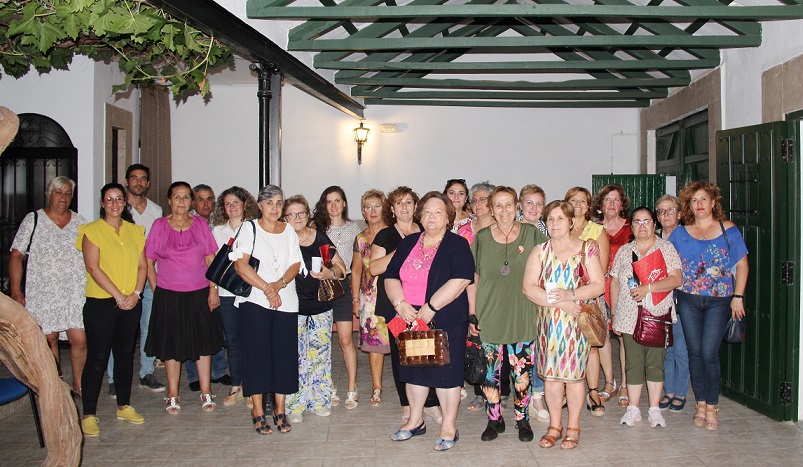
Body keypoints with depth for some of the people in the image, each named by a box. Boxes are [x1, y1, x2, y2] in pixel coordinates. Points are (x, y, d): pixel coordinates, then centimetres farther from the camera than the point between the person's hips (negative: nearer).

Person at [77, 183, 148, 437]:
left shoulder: (135, 231, 11)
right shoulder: (92, 231, -3)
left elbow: (142, 266, 9)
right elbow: (93, 267, -11)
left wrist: (135, 294, -7)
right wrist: (118, 296, -16)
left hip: (131, 303, 5)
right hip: (100, 303, -4)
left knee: (125, 354, 11)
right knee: (97, 358, -3)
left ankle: (124, 406, 23)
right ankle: (89, 414, 5)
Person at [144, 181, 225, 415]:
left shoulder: (200, 223, 3)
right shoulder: (159, 225, 1)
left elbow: (210, 259, 4)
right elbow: (149, 262, 3)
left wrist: (213, 289, -1)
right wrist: (156, 291, -3)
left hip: (199, 293, 1)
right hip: (168, 295, -1)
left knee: (203, 342, 7)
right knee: (171, 344, 6)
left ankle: (206, 393, 18)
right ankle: (173, 396, 18)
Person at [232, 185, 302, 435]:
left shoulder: (289, 231, 13)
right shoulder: (249, 228, 4)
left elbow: (295, 265, 6)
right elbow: (241, 265, -6)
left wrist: (278, 285, -12)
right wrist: (266, 288, -14)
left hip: (286, 301, 3)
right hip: (254, 301, -3)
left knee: (284, 353, 2)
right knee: (257, 353, -2)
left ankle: (280, 411, 11)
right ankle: (258, 412, 7)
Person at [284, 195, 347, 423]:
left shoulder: (320, 238, 7)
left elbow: (340, 266, 10)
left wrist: (331, 273, -9)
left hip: (321, 306, 3)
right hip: (293, 308, -3)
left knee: (320, 353, 8)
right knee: (295, 356, -4)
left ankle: (319, 400, 21)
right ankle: (294, 406, 7)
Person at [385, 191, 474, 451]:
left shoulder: (457, 245, -4)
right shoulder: (408, 244, 11)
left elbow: (460, 281, -18)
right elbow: (391, 277, 7)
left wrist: (430, 307, -20)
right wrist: (401, 304, -10)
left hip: (446, 320, -5)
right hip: (410, 319, 5)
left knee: (446, 371, 1)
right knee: (414, 369, 13)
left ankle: (449, 427, 14)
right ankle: (415, 421, 29)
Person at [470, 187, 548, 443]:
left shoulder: (532, 235, 1)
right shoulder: (482, 238, 4)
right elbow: (473, 280, 7)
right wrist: (472, 314, 3)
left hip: (522, 316, -1)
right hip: (489, 315, 1)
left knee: (522, 372, 4)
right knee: (490, 371, 6)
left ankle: (523, 419, 22)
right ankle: (494, 419, 22)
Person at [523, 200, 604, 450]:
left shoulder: (586, 249, 3)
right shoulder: (539, 251, 7)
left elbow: (598, 285, -2)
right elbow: (529, 286, -2)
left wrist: (572, 294, -17)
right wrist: (557, 302, -13)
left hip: (576, 321, -2)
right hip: (548, 321, 2)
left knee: (573, 373, 2)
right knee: (550, 374, 4)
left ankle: (573, 428, 16)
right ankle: (555, 426, 18)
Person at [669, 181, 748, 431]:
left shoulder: (728, 230, 1)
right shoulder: (680, 234, 6)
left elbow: (742, 264, 3)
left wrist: (738, 296, -4)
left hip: (718, 300, -2)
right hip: (688, 300, 2)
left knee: (709, 353, -7)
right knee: (694, 352, 5)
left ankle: (712, 406, 8)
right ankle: (701, 403, 19)